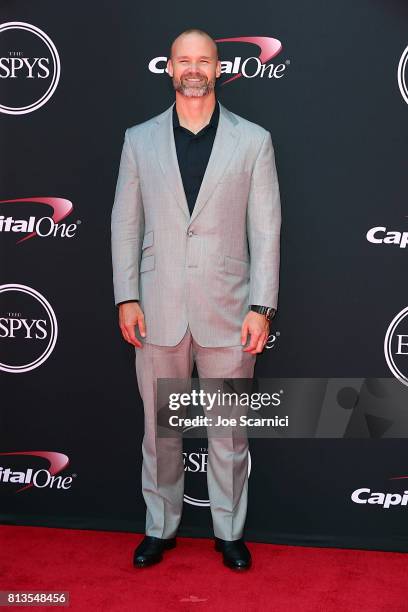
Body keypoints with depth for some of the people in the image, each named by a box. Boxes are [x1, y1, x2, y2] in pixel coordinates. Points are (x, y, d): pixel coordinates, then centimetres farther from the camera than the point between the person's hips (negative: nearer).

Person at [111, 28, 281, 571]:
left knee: (229, 432, 10)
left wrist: (262, 306, -7)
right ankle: (160, 528, 31)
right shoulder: (139, 140, 7)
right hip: (158, 312, 1)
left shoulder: (253, 141, 2)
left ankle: (230, 531, 28)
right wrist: (126, 298, -2)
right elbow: (125, 223, 6)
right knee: (159, 430, 13)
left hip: (228, 312, -1)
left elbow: (266, 230, -1)